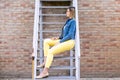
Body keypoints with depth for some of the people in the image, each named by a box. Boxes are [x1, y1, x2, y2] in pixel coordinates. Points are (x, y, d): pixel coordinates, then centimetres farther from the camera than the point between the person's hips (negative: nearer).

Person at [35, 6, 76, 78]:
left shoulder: (73, 21, -10)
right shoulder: (68, 21, 18)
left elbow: (70, 35, -18)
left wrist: (60, 42, -16)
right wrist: (58, 38, 7)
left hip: (69, 42, -10)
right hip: (64, 41, 10)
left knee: (50, 51, -24)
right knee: (46, 41, 4)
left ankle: (45, 72, -21)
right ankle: (45, 62, -2)